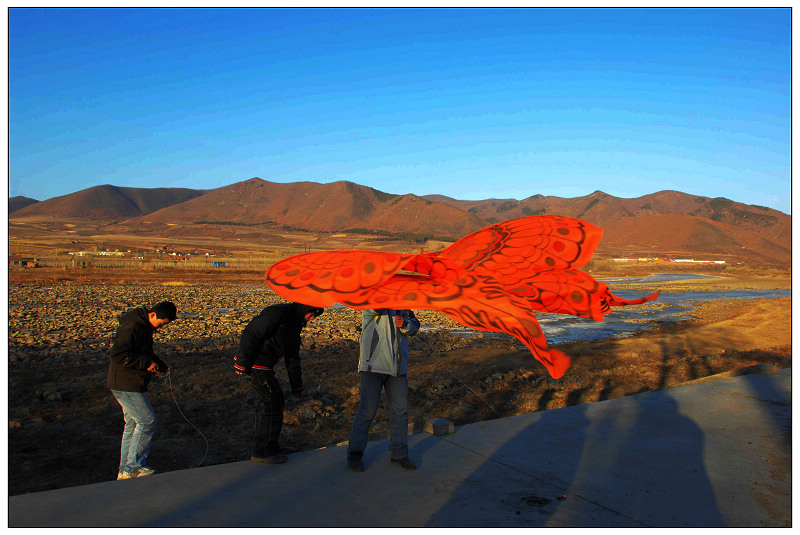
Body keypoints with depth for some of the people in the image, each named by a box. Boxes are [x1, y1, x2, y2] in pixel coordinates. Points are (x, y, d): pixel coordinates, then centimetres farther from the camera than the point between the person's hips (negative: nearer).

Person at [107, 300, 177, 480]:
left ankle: (125, 470, 24)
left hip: (128, 385, 11)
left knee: (133, 424, 15)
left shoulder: (144, 326, 11)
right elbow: (117, 355, -28)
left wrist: (158, 365, 8)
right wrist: (146, 363, -23)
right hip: (126, 385, -11)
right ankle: (132, 469, 2)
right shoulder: (133, 327, -21)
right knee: (147, 421, -7)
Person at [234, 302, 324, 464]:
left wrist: (296, 384, 19)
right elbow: (250, 334, -24)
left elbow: (292, 356, 18)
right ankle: (263, 451, 2)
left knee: (266, 402, 13)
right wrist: (241, 364, -21)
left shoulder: (296, 323, 11)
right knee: (273, 401, -8)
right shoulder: (277, 313, -20)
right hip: (254, 363, -10)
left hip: (264, 365, 10)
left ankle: (260, 449, 24)